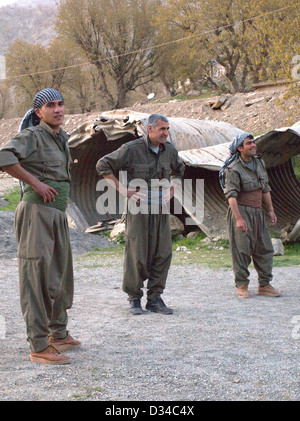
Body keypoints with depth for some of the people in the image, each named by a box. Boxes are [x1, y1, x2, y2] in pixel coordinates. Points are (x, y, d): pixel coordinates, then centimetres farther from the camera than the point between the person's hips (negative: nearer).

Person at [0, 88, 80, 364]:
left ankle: (59, 334, 32)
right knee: (37, 277, -8)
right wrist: (35, 183, -22)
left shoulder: (62, 138, 16)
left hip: (57, 214, 9)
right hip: (36, 211, -9)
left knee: (60, 275, 17)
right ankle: (39, 347, -6)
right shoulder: (32, 136, -9)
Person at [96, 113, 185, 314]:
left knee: (163, 254, 2)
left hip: (161, 209, 5)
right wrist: (124, 190, -10)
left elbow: (179, 170, 29)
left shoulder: (170, 150, 8)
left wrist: (172, 189, 10)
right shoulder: (132, 149, -9)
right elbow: (103, 166, -5)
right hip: (139, 209, -5)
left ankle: (155, 299, 13)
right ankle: (134, 298, 12)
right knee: (137, 255, -2)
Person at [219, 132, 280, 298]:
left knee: (265, 248, 6)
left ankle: (264, 285, 13)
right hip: (241, 211, -7)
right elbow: (231, 195, -18)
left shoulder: (259, 162, 12)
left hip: (258, 212, 7)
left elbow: (265, 188, 20)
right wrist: (239, 219, -24)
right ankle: (242, 286, 6)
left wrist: (271, 210, 15)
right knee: (241, 249, -4)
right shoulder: (233, 169, -11)